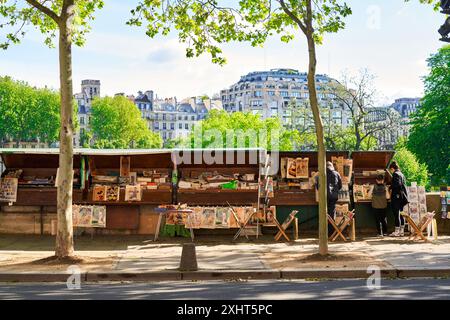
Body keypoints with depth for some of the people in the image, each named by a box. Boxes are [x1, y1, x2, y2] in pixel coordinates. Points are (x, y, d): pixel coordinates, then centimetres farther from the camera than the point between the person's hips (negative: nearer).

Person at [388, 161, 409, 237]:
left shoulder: (395, 174, -10)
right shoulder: (401, 174, 16)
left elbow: (397, 184, -22)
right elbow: (403, 184, 17)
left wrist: (391, 188, -6)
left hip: (397, 197, -9)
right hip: (402, 196, 9)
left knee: (396, 214, -6)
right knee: (401, 214, 11)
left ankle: (397, 231, -5)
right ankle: (402, 231, 14)